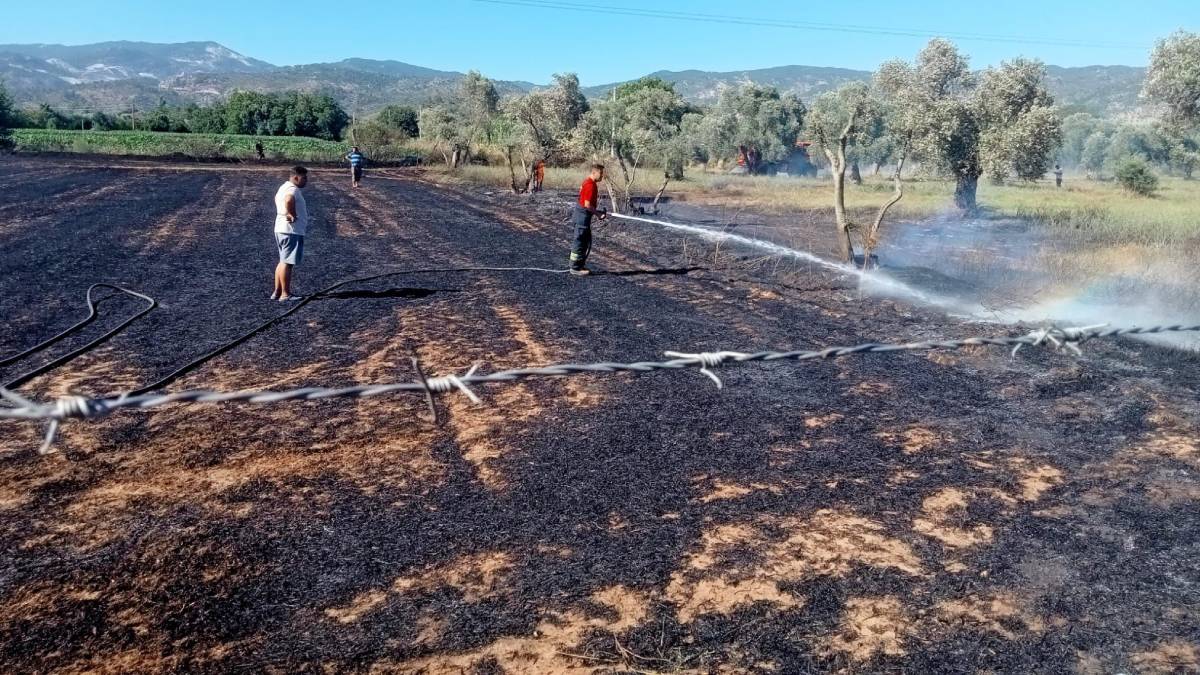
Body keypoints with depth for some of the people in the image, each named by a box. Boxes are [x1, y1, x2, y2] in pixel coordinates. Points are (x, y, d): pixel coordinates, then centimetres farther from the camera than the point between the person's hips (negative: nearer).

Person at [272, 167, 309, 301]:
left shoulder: (284, 187, 16)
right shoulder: (293, 190, -18)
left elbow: (277, 199, 30)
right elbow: (288, 201, -39)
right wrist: (293, 214, -24)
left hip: (281, 229, 11)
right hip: (291, 231, -11)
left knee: (283, 261, 17)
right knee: (287, 262, -6)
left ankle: (277, 292, 21)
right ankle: (285, 294, -3)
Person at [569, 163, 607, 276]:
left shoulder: (588, 182, 12)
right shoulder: (591, 185, -20)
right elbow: (587, 205, -23)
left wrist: (597, 212, 14)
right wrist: (598, 214, -12)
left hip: (583, 215, 10)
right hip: (583, 216, -10)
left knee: (587, 241, 17)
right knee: (580, 242, -3)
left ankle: (580, 265, 25)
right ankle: (575, 268, 5)